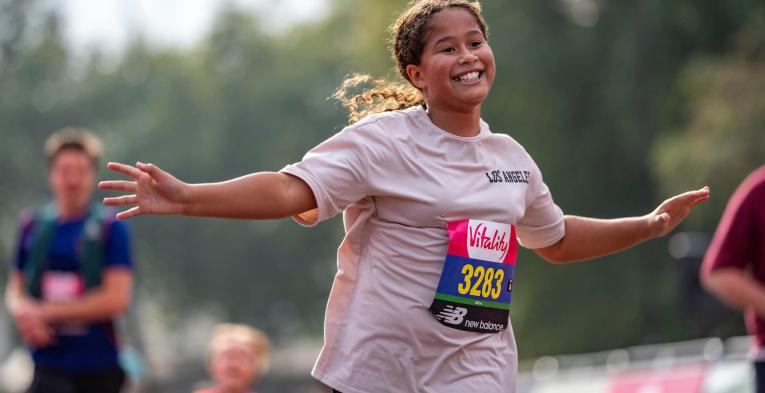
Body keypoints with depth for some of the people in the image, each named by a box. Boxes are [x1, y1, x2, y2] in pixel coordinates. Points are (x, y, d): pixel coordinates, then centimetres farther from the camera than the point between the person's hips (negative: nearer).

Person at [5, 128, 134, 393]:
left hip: (98, 370, -2)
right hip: (49, 367, 2)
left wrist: (47, 312, -12)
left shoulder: (111, 229, -4)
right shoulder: (33, 226, 7)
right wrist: (25, 312, -10)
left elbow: (116, 299, -12)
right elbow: (15, 290, 15)